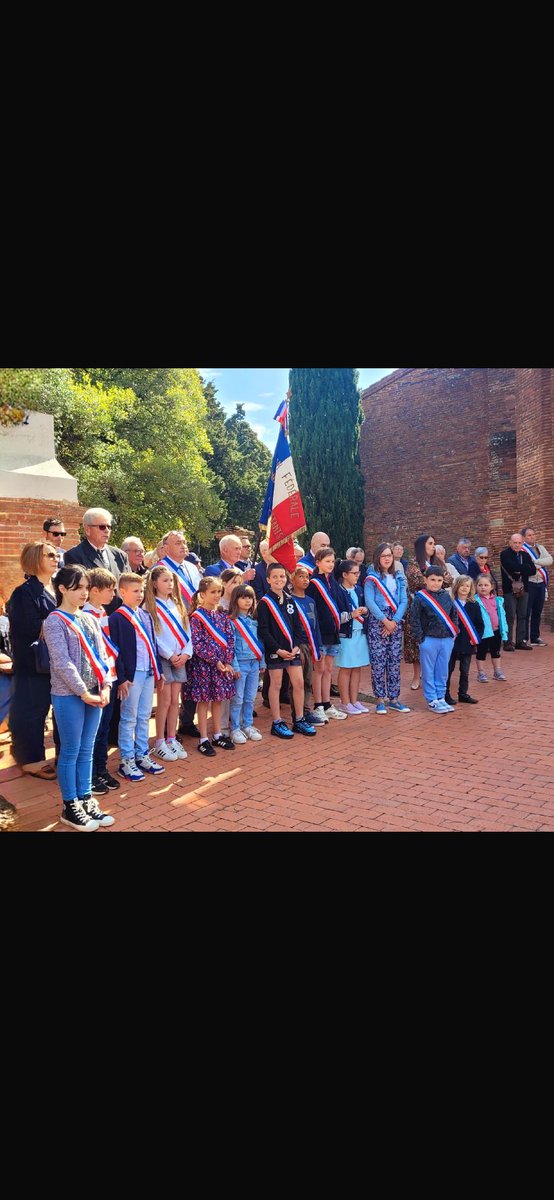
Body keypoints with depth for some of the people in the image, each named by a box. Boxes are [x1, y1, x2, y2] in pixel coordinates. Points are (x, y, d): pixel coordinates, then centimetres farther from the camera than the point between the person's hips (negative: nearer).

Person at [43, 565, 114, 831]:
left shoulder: (89, 619, 11)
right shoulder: (55, 621, -9)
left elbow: (101, 655, 9)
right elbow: (62, 663, -15)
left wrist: (105, 687, -4)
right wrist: (83, 692, -16)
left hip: (94, 694, 6)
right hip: (68, 696, -6)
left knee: (86, 751, 13)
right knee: (70, 752, 3)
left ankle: (86, 800, 23)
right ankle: (70, 807, 13)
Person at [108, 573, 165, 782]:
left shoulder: (146, 615, 14)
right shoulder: (117, 618, -9)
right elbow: (116, 650, -13)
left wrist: (159, 671, 16)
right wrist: (121, 678, -16)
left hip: (149, 673, 7)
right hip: (132, 675, -7)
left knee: (144, 716, 14)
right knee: (129, 718, 2)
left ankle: (142, 755, 25)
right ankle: (127, 761, 12)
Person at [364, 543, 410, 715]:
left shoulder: (399, 577, 12)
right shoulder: (372, 577, -1)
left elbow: (404, 601, 5)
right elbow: (369, 601, -10)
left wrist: (394, 621, -8)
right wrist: (385, 621, -14)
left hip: (396, 623, 4)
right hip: (377, 622, -4)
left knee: (395, 661, 6)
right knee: (378, 662, -3)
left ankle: (394, 698, 14)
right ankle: (380, 700, 5)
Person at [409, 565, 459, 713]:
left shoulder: (447, 596, 8)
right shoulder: (420, 597, -7)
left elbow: (454, 615, 16)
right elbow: (414, 619, -8)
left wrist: (454, 632, 7)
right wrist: (420, 638, -11)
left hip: (447, 640, 5)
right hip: (429, 640, -5)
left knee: (443, 671, 12)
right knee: (428, 672, 3)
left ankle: (440, 698, 23)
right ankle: (432, 701, 12)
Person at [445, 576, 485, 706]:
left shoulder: (474, 606, 2)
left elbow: (480, 624, 6)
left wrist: (477, 639, -3)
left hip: (468, 644, 3)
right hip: (452, 643, -3)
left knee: (465, 671, 12)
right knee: (449, 669, 6)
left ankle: (463, 694, 23)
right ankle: (446, 694, 14)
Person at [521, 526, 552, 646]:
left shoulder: (541, 548, 14)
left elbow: (550, 560, -2)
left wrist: (535, 562, -14)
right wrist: (541, 564, -9)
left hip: (541, 584, 6)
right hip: (529, 584, -6)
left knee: (537, 612, 11)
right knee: (526, 612, -2)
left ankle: (535, 638, 18)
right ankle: (524, 638, 3)